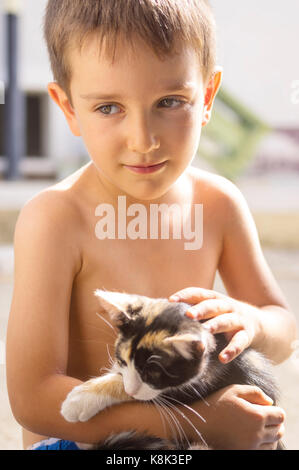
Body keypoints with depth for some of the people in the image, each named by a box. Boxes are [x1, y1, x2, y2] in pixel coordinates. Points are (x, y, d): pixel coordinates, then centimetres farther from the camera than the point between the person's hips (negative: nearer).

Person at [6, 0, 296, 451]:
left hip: (187, 442, 7)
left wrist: (249, 322, -19)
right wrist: (196, 420, -26)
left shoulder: (218, 204, -5)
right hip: (78, 441, -6)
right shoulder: (55, 219, -19)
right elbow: (33, 399, -22)